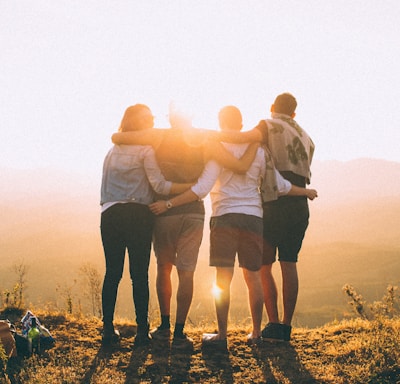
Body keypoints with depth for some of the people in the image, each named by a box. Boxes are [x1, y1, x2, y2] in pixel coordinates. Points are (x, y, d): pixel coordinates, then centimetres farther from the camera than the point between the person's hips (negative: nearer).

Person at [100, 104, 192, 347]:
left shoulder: (113, 151, 17)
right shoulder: (145, 150, -1)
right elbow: (160, 185, -10)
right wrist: (194, 187, -11)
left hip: (110, 215, 5)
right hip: (137, 215, -5)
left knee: (112, 273, 5)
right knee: (140, 274, -1)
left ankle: (108, 329, 5)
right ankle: (142, 331, 0)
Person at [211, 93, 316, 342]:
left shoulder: (270, 126, -1)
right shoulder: (306, 138, 20)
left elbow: (249, 137, -22)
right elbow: (304, 174, 15)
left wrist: (210, 135, -21)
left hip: (274, 206, -5)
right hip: (300, 206, 6)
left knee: (264, 266, 1)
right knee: (289, 265, 7)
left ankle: (274, 324, -5)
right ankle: (286, 326, 6)